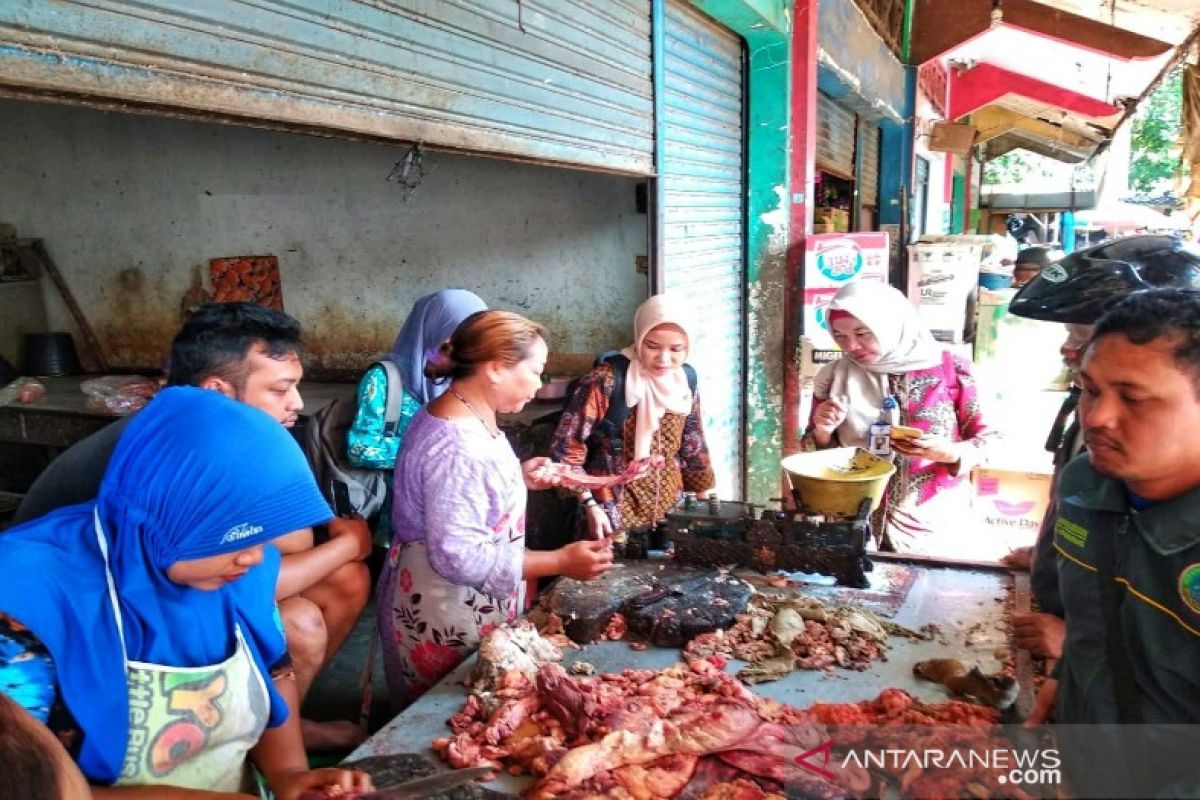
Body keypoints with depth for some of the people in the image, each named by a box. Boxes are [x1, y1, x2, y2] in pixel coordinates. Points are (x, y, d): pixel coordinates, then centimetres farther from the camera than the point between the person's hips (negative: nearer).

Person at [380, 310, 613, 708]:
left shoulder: (463, 417, 3)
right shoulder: (457, 446, -28)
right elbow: (460, 558, -29)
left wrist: (519, 478, 5)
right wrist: (561, 561, -25)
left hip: (465, 604, 9)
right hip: (448, 618, -9)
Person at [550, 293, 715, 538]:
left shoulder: (686, 382, -1)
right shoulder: (605, 381, -19)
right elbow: (566, 448, -14)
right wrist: (590, 505, -17)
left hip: (671, 510, 5)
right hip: (614, 517, -5)